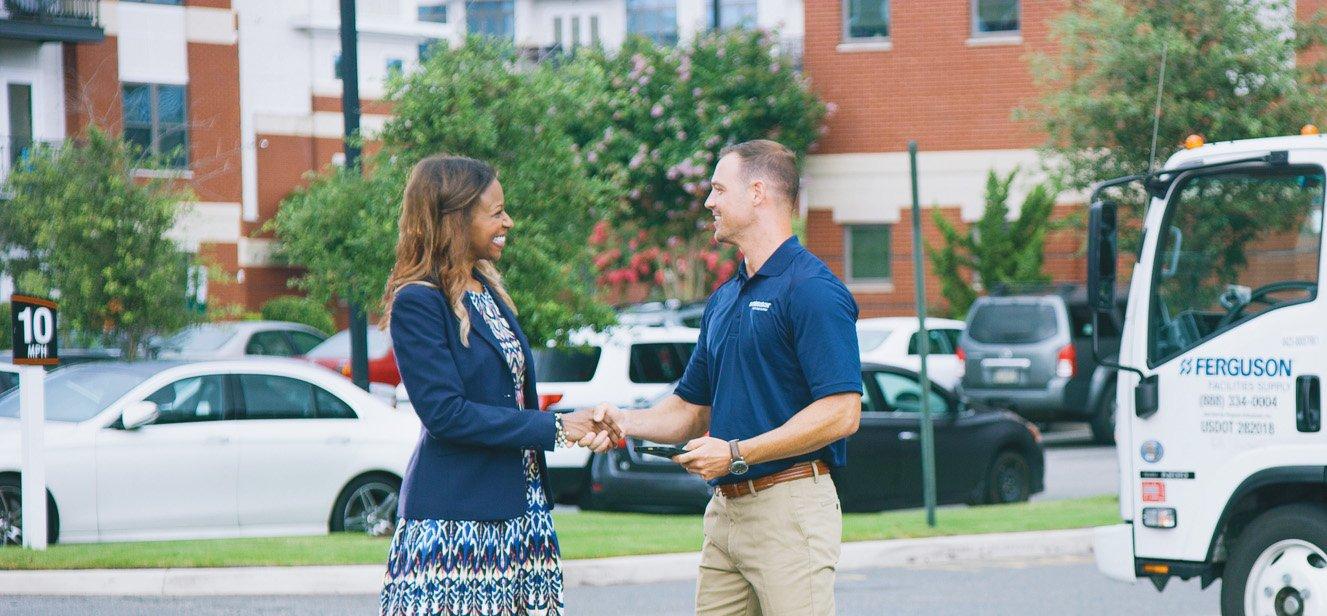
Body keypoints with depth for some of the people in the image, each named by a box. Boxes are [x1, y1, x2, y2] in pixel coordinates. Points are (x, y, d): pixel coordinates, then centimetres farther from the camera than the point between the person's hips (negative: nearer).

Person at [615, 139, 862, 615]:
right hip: (724, 511, 9)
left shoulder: (812, 290, -10)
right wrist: (625, 422, 4)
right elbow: (693, 409, 23)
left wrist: (737, 453, -18)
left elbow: (841, 413, -18)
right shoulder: (724, 300, 18)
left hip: (790, 508, -9)